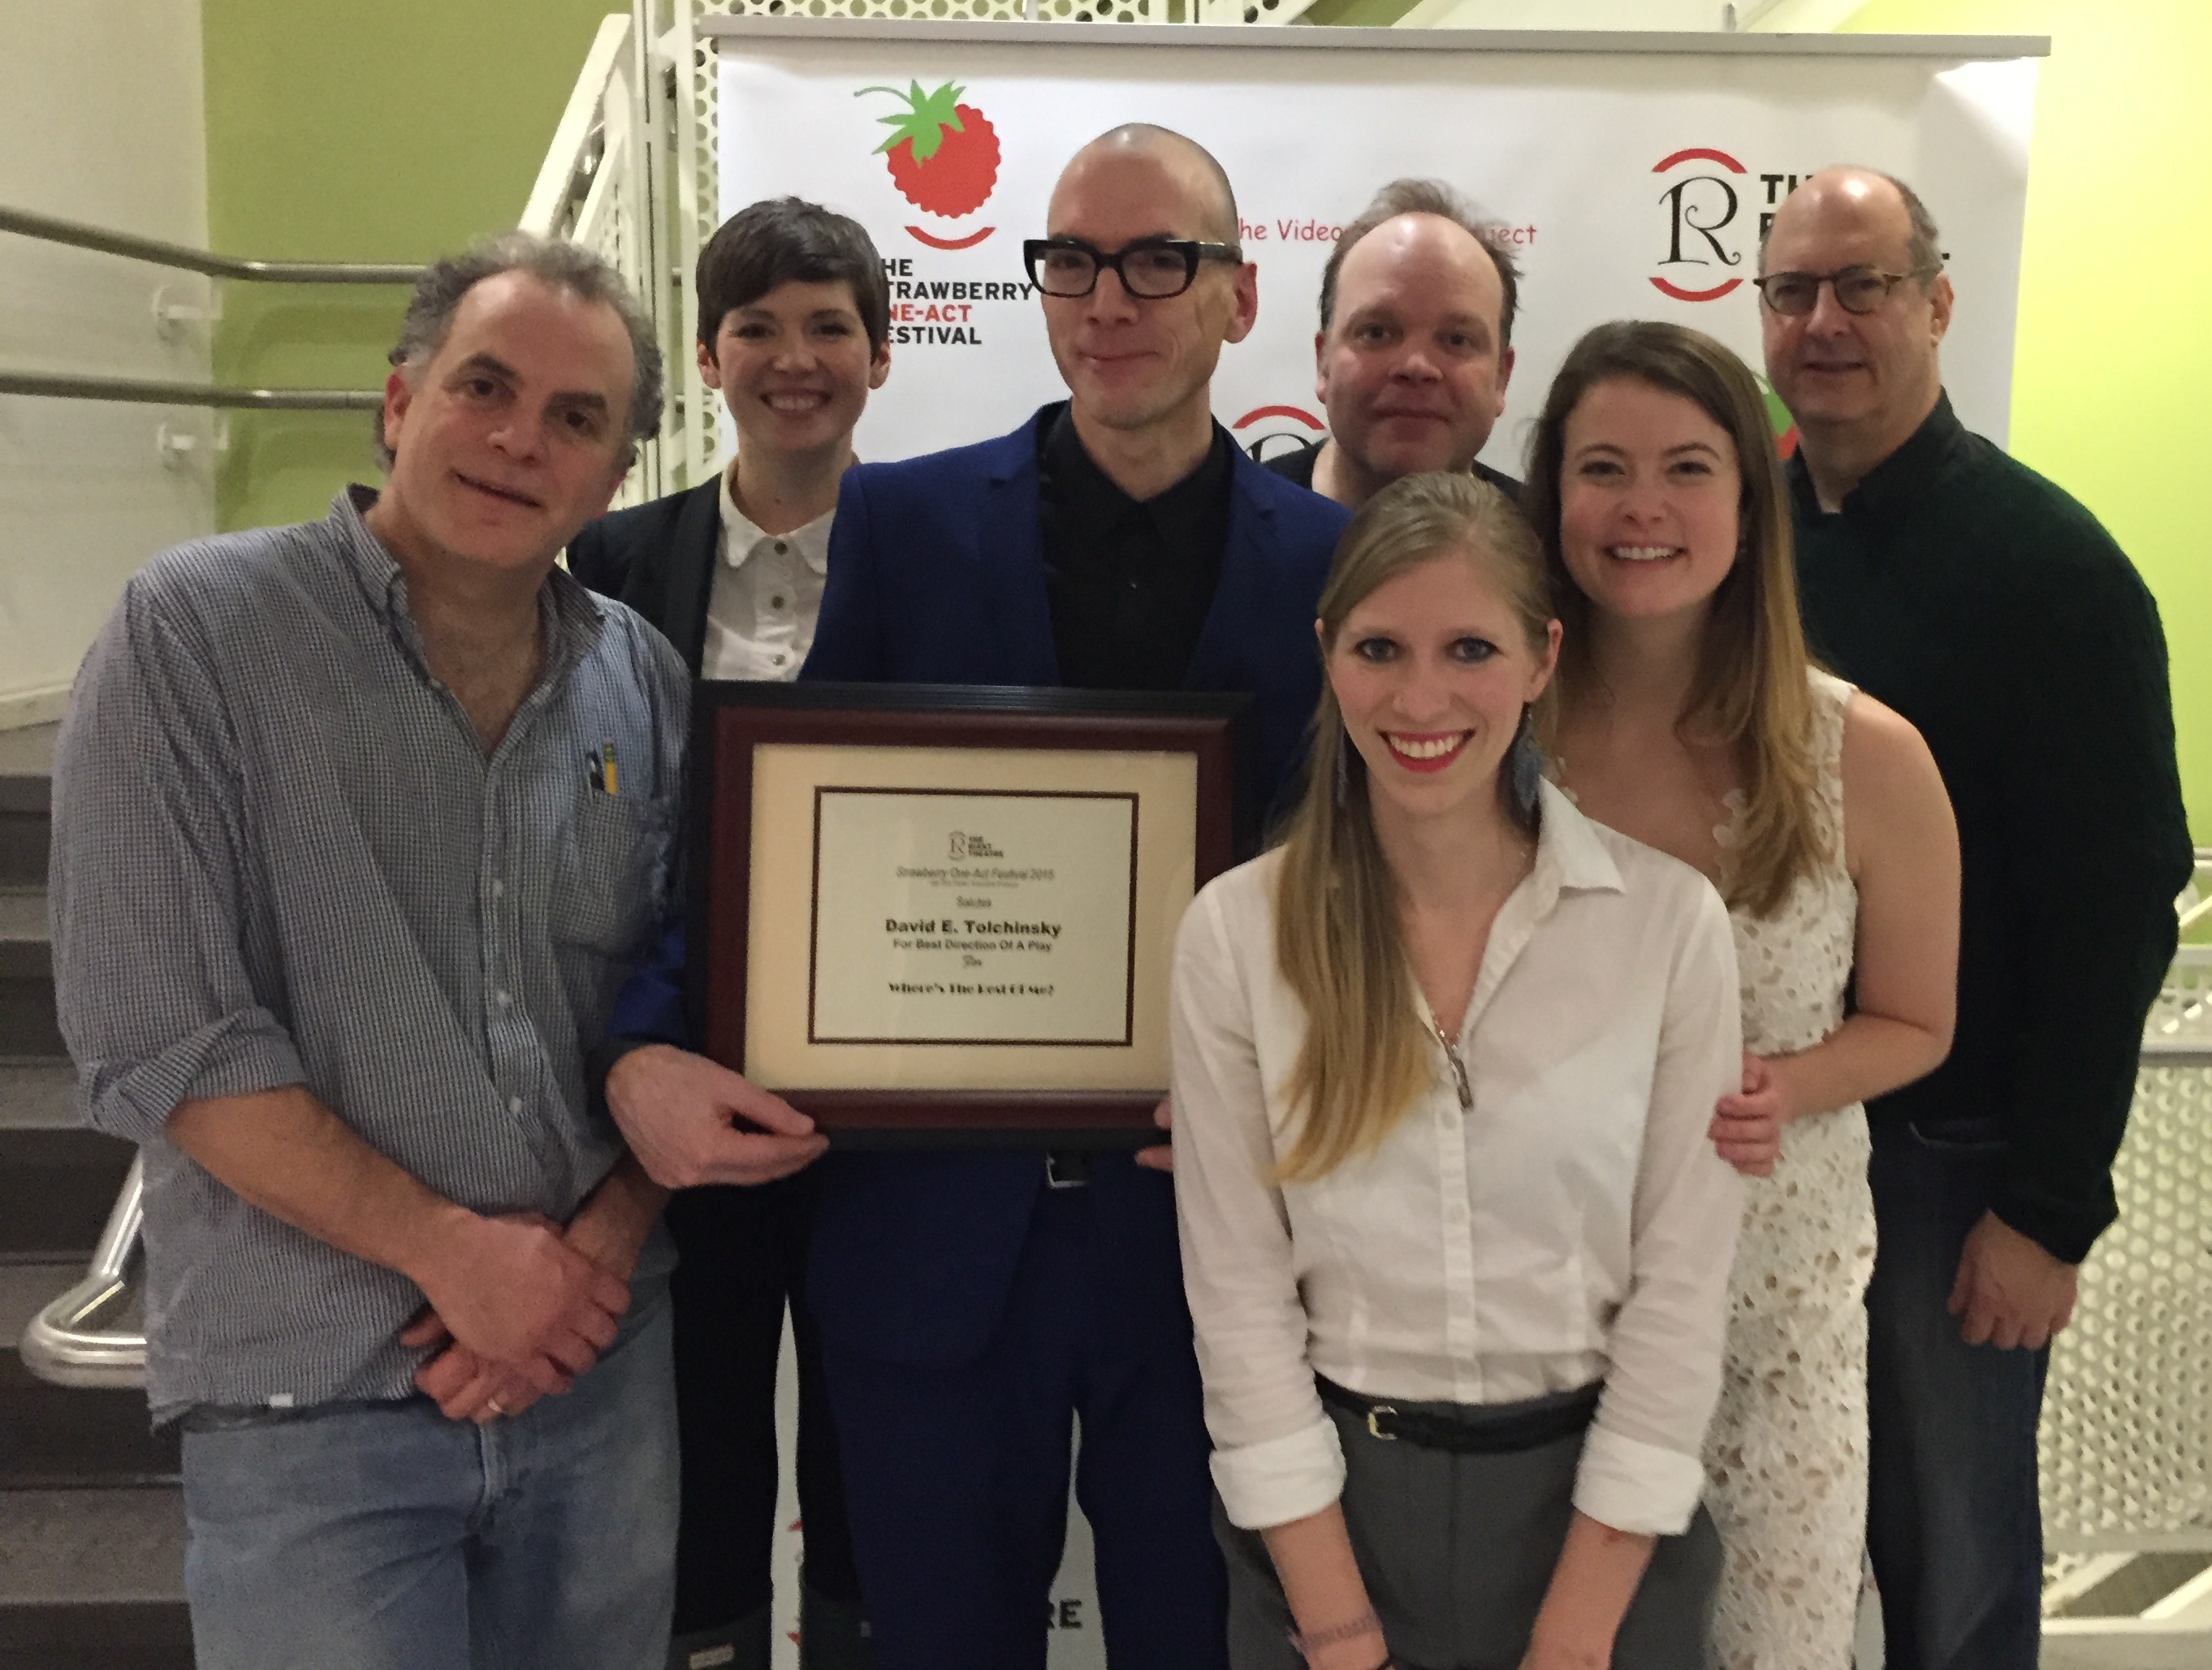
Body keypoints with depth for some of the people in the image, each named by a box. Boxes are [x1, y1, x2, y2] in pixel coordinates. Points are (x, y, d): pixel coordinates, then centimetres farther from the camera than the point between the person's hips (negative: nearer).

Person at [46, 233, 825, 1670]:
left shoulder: (643, 679, 4)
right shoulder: (195, 632, -8)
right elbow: (158, 1034, -13)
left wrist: (599, 1242, -8)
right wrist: (449, 1248, -14)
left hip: (603, 1359, 4)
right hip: (314, 1392, -4)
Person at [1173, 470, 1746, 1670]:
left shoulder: (1670, 920, -9)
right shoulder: (1234, 933, -9)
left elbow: (1680, 1284, -8)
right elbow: (1240, 1296, -8)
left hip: (1588, 1501, 0)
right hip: (1328, 1502, 0)